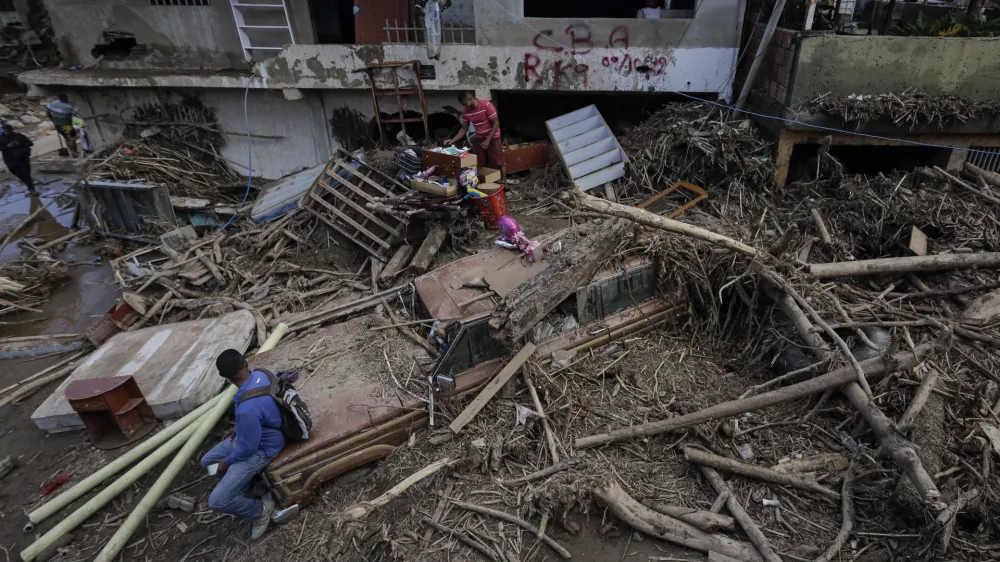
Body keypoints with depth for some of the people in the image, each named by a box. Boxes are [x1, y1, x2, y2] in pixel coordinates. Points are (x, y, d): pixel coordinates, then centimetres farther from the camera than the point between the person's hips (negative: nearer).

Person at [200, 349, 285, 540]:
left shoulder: (247, 409, -40)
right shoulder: (261, 374, -16)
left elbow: (248, 447, -24)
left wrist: (227, 461, -5)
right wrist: (238, 431, 12)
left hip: (261, 449, -9)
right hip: (256, 434, 9)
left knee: (216, 501, -8)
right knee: (207, 461, 21)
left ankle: (261, 509, 14)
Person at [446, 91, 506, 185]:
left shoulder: (486, 105, -25)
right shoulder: (465, 111, -8)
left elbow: (496, 123, -20)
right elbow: (464, 129, 2)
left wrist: (488, 140, -24)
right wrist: (453, 140, -10)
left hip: (492, 137, -5)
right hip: (479, 138, 5)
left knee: (497, 161, -1)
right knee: (479, 163, 5)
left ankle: (503, 182, 11)